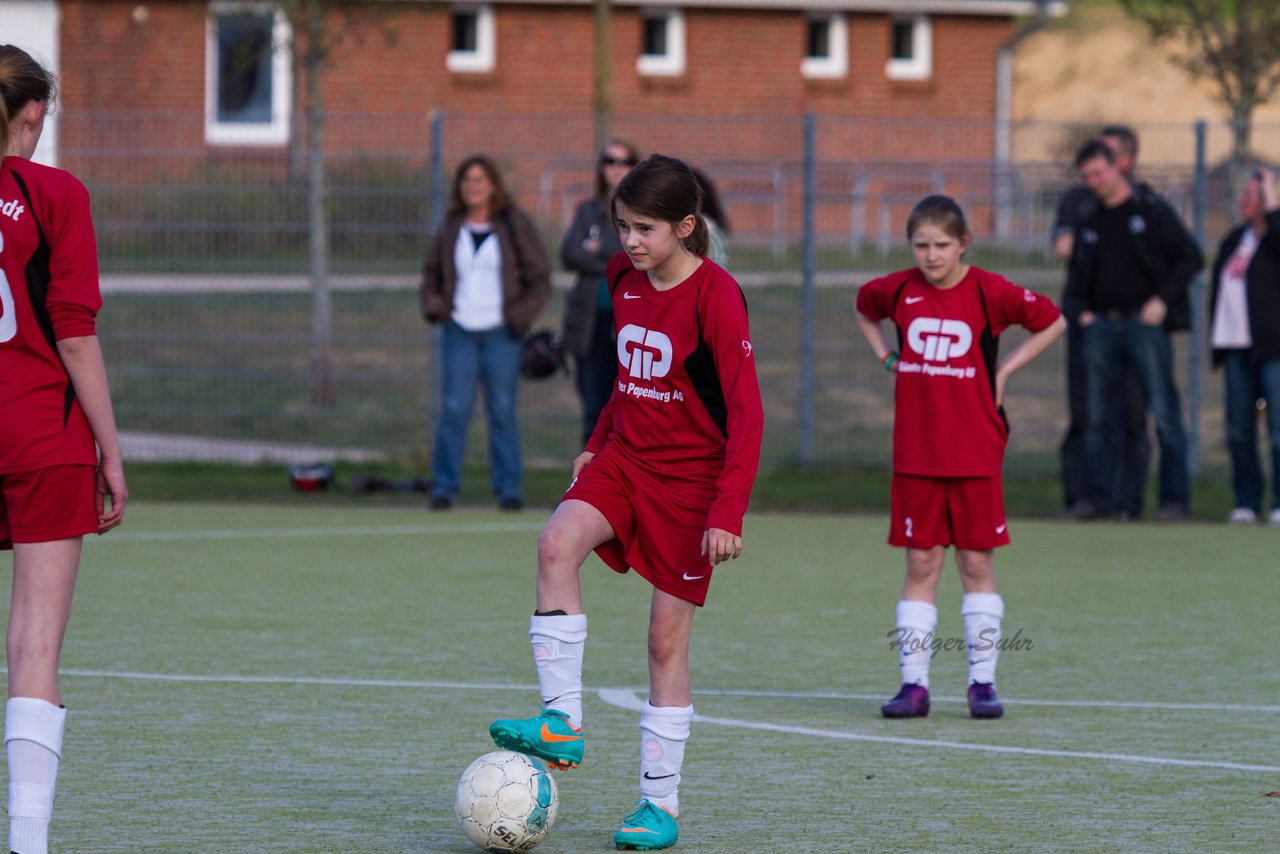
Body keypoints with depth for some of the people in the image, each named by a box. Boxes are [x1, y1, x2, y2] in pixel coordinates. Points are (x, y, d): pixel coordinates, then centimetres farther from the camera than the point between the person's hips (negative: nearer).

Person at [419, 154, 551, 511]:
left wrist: (520, 316, -8)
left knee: (503, 411, 0)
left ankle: (508, 488, 6)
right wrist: (434, 306, 3)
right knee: (454, 409, -5)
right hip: (459, 332, 2)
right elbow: (431, 275, 22)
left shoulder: (513, 225, 3)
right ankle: (444, 487, 0)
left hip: (500, 334, -2)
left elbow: (540, 279, 4)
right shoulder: (451, 228, 10)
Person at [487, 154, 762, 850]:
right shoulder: (624, 279, 4)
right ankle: (562, 725, -24)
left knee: (668, 637, -1)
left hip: (690, 477, -5)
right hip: (625, 458, 5)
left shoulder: (714, 295, -16)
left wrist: (727, 512, -23)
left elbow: (745, 409, -18)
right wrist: (598, 442, 15)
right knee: (557, 544, -24)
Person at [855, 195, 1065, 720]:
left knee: (977, 563, 3)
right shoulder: (899, 290, 2)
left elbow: (1053, 322, 3)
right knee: (921, 565, 4)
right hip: (915, 454, 2)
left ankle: (982, 682, 10)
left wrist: (1004, 370, -1)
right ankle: (913, 683, 6)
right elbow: (864, 308, 25)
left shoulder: (989, 292, -7)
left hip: (976, 454, -2)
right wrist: (886, 357, 11)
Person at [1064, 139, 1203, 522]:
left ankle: (1174, 499, -6)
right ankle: (1098, 500, 6)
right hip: (1102, 326, 5)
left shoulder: (1152, 210, 1)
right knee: (1098, 417, 2)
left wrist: (1163, 300, -11)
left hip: (1144, 322, -5)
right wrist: (1079, 311, 6)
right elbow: (1077, 276, 25)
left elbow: (1191, 257, -2)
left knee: (1163, 412, -8)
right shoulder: (1091, 223, 17)